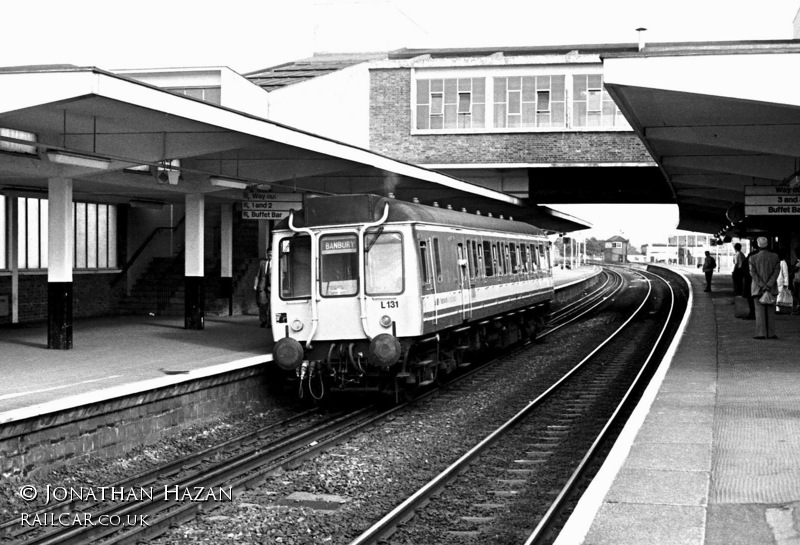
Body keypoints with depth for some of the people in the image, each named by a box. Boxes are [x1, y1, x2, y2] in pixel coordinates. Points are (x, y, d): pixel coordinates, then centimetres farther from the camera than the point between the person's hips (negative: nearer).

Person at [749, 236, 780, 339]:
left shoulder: (753, 258, -3)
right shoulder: (775, 257, 1)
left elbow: (753, 273, -10)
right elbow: (776, 272, -7)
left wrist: (762, 286, -12)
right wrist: (768, 286, -12)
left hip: (758, 288, -1)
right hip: (771, 288, 1)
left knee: (760, 311, -1)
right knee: (770, 311, 7)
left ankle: (761, 333, -8)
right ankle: (771, 333, 5)